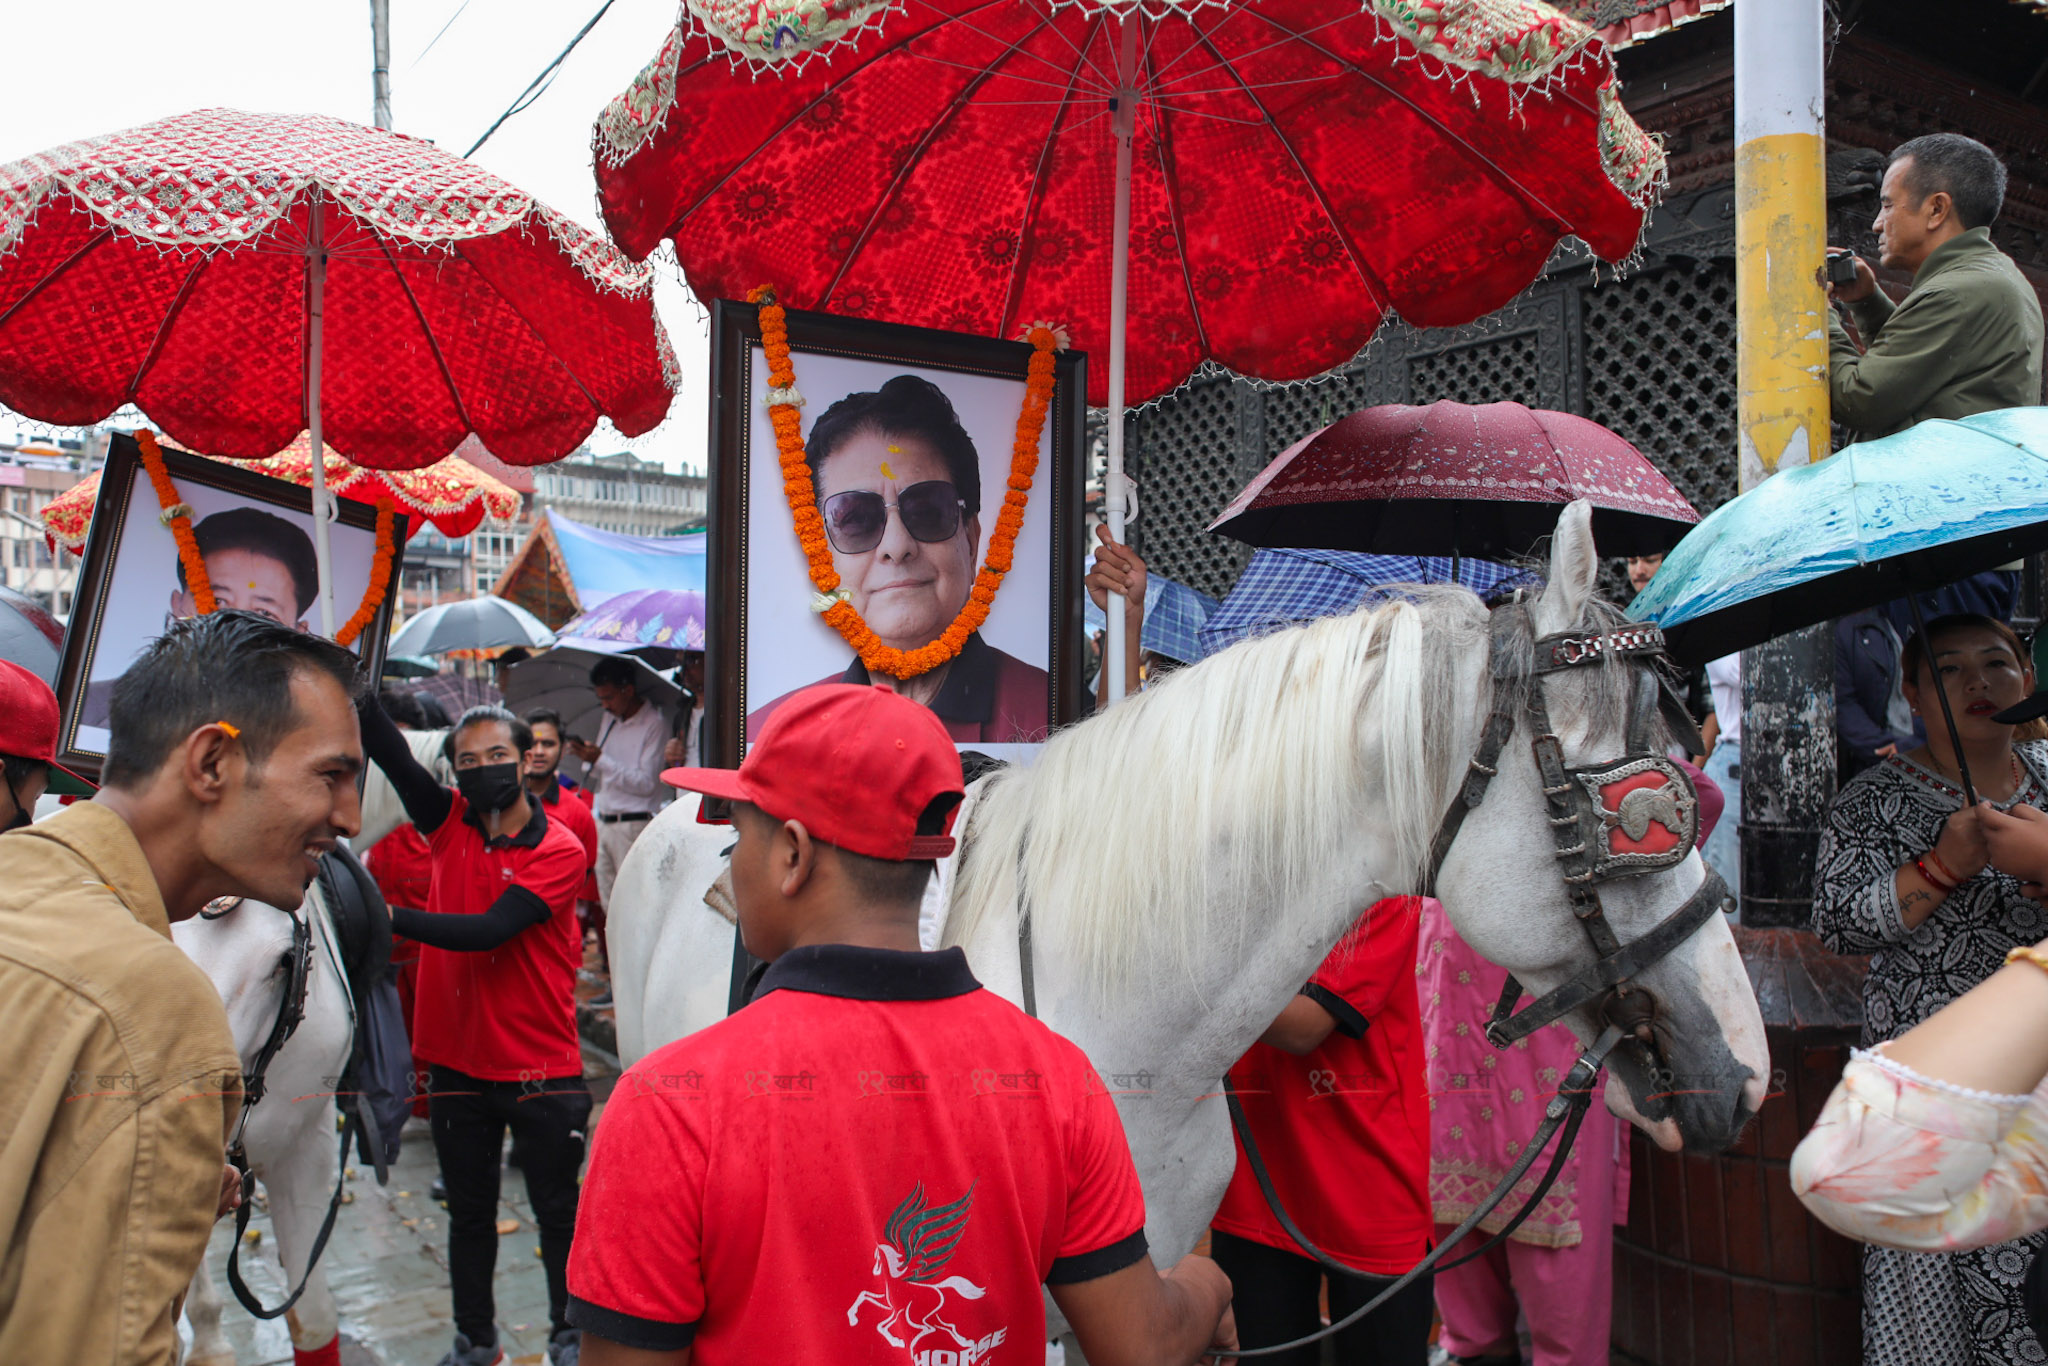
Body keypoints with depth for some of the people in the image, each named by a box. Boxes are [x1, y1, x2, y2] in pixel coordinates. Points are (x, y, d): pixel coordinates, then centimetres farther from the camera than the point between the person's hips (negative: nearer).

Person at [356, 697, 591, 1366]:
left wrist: (391, 917, -27)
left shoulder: (560, 850, -11)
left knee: (558, 1213, 8)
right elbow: (387, 750, -13)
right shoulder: (449, 823, 1)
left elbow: (490, 929, -22)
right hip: (458, 1063, 4)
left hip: (541, 1069, -4)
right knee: (469, 1212, 18)